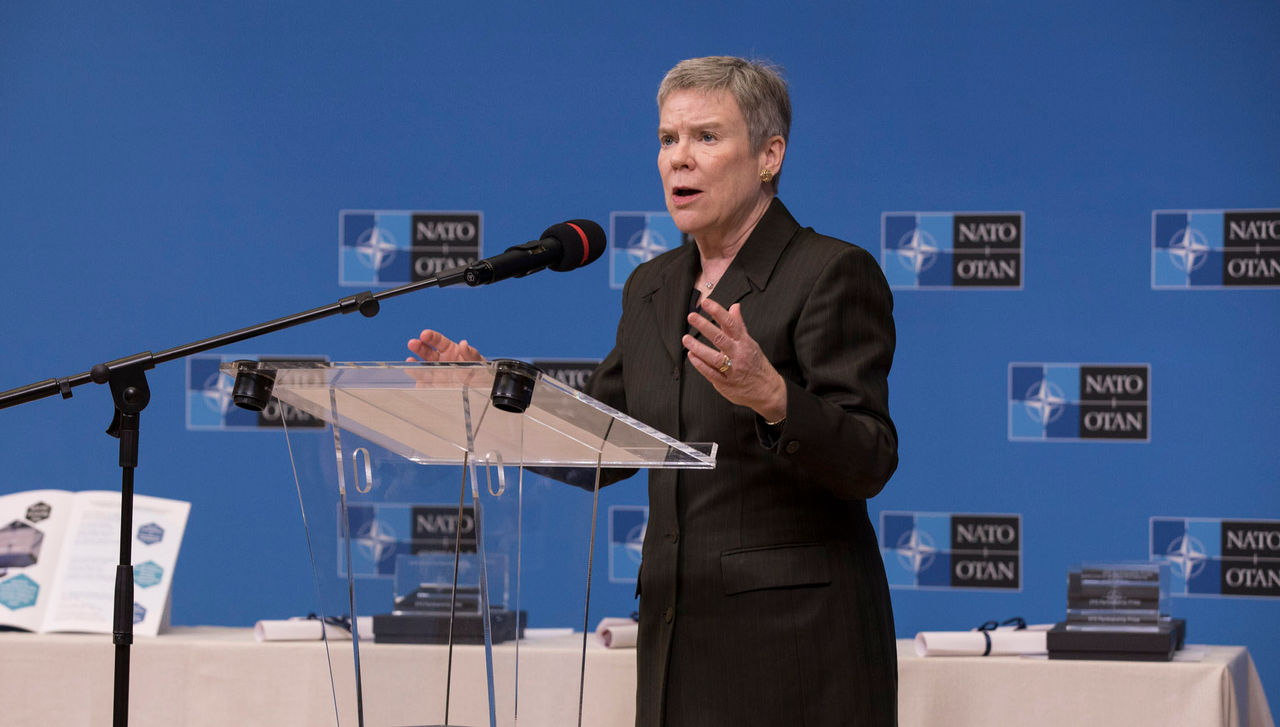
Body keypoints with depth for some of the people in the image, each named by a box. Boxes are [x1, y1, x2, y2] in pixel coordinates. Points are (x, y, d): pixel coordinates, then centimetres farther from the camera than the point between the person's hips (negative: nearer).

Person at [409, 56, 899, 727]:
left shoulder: (835, 274, -8)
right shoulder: (653, 287, 14)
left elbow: (869, 463, -17)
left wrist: (771, 397, -33)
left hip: (795, 633, -6)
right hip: (676, 634, 6)